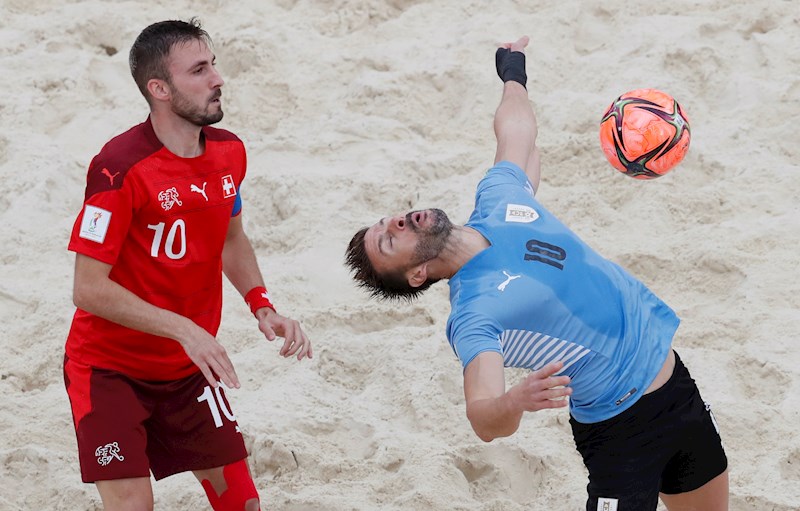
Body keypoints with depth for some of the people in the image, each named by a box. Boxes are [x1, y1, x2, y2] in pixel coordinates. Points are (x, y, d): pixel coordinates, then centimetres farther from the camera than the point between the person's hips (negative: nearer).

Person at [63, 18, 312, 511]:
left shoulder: (228, 152, -1)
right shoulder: (120, 168, -24)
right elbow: (89, 289, -24)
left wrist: (264, 308, 1)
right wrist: (185, 329, -28)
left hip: (188, 368, 6)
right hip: (110, 371, -6)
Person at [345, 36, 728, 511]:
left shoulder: (496, 199, 0)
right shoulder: (472, 314, -22)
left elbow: (516, 128, 22)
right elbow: (484, 420, -37)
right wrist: (515, 403, -58)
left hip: (676, 384, 7)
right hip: (622, 431, -7)